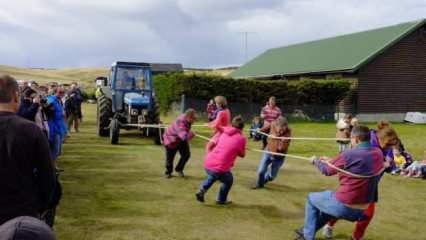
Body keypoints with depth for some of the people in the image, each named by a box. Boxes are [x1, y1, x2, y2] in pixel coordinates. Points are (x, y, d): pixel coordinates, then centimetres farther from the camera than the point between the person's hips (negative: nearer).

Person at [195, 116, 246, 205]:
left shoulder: (223, 131, 11)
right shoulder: (242, 138, 0)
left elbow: (209, 145, 8)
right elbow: (242, 154, 12)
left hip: (208, 163, 5)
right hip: (221, 168, -5)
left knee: (212, 177, 38)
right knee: (228, 181, 29)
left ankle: (202, 191, 20)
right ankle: (221, 200, 39)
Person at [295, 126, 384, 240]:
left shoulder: (349, 155, -20)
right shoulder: (378, 153, -3)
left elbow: (327, 170, -1)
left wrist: (316, 161, 20)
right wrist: (331, 161, 22)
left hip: (343, 206, -7)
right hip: (362, 210, 7)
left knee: (311, 198, 20)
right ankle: (309, 231, 48)